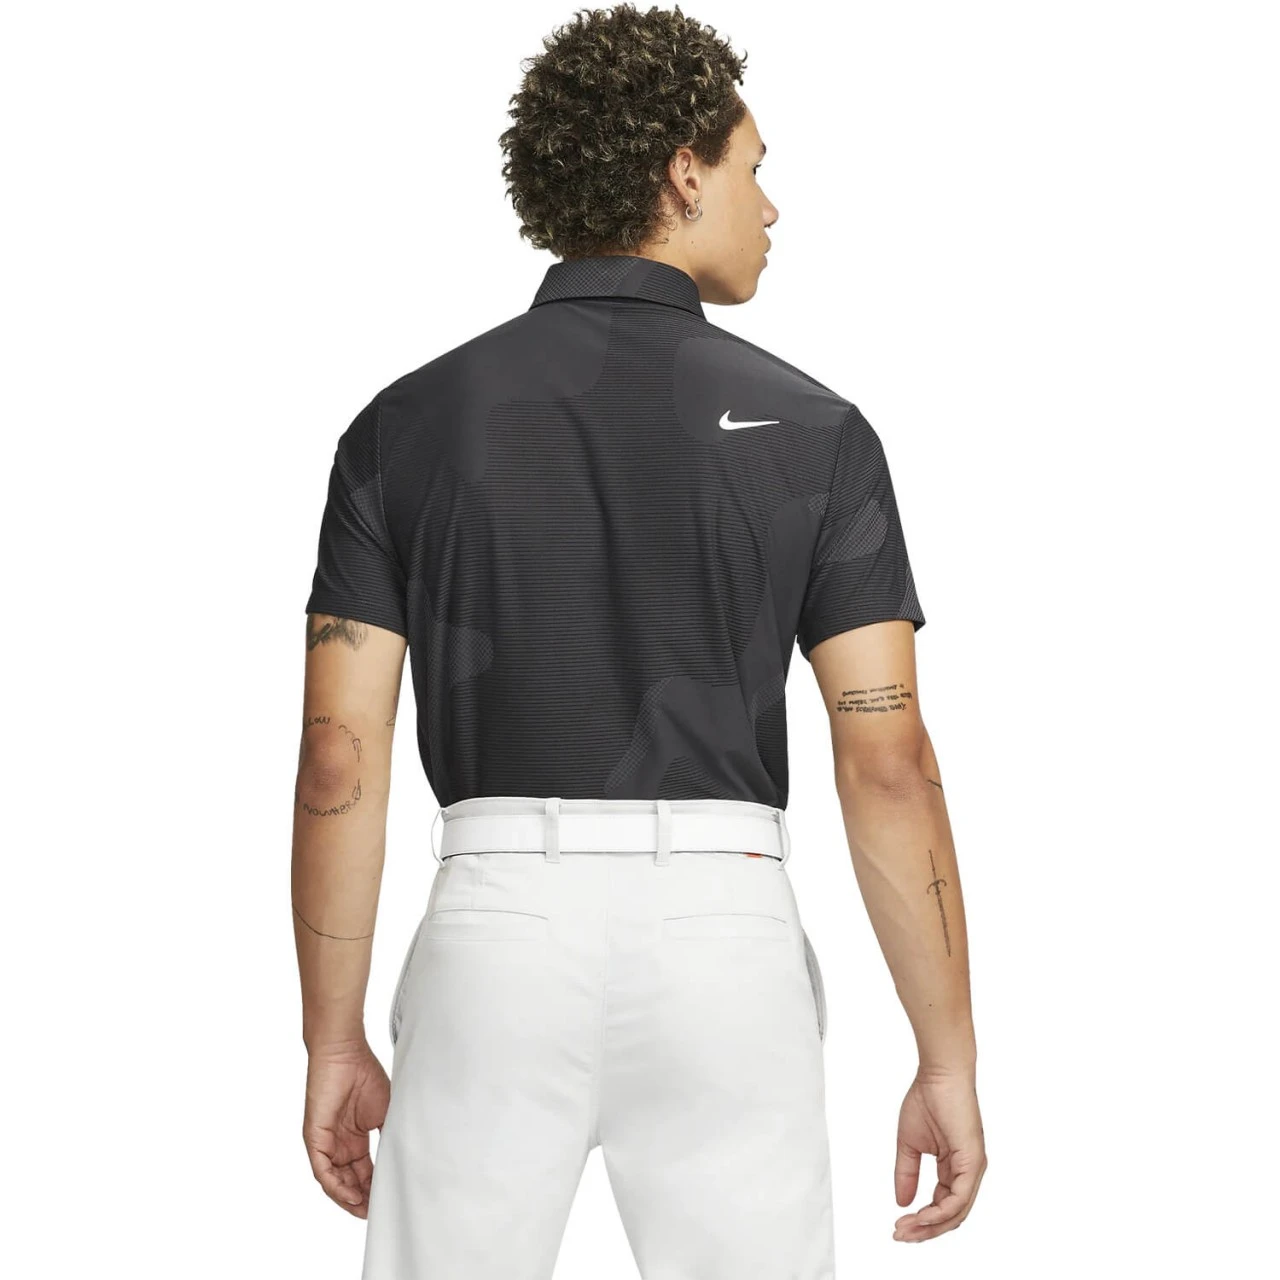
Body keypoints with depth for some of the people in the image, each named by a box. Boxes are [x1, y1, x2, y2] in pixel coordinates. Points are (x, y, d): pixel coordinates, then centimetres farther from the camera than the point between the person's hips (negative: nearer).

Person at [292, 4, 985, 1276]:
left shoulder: (405, 423, 4)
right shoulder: (810, 430, 0)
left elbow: (337, 757, 0)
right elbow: (887, 760, -4)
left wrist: (333, 1044, 8)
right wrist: (950, 1060, 2)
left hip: (494, 933, 1)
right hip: (723, 935, -1)